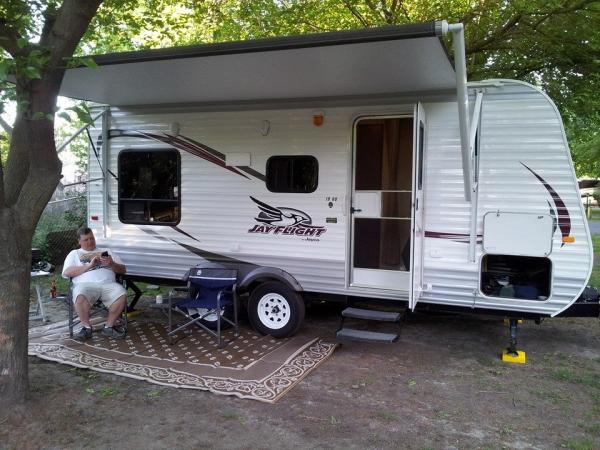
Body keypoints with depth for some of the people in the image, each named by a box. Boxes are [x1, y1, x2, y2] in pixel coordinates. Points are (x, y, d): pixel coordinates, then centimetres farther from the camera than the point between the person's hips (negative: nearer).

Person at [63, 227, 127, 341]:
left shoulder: (107, 252, 28)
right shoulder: (74, 254, 25)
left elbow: (123, 270, 20)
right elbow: (66, 272, 6)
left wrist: (112, 264, -2)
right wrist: (89, 265, -3)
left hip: (108, 284, 1)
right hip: (85, 284, -1)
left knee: (122, 295, -32)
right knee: (80, 297, -37)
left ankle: (109, 327, -13)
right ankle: (86, 327, -13)